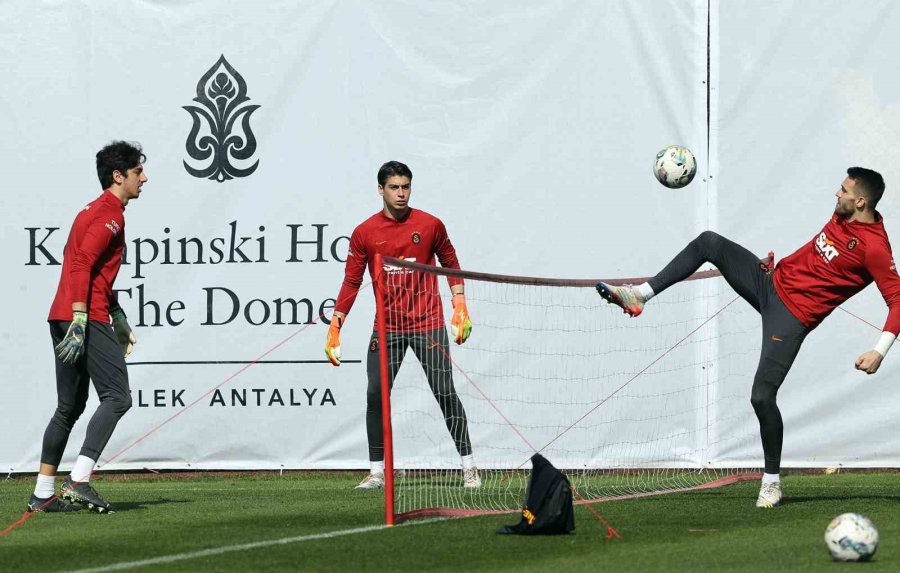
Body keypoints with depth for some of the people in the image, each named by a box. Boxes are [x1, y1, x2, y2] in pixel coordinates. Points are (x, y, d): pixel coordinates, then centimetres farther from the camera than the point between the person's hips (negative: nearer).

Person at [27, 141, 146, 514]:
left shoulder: (96, 211, 23)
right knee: (117, 397, -11)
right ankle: (78, 481, -19)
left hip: (64, 317, 10)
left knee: (69, 408, 12)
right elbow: (82, 266, -20)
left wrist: (117, 316, 28)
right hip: (86, 317, -10)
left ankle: (43, 493, 12)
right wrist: (79, 322, -25)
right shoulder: (110, 214, -9)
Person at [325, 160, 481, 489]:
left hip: (428, 323, -2)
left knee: (445, 393, -5)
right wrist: (334, 329, 0)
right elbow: (352, 281, 4)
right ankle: (377, 471, 7)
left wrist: (460, 308, 2)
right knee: (376, 396, -3)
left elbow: (451, 264, 11)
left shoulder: (430, 225, -2)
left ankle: (468, 466, 1)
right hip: (386, 325, 2)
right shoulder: (364, 234, 0)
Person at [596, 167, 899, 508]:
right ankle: (639, 296, 1)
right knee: (709, 243, -2)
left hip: (792, 318, -8)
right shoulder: (842, 218, 4)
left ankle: (772, 481, 3)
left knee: (762, 397, -14)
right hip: (772, 282, 8)